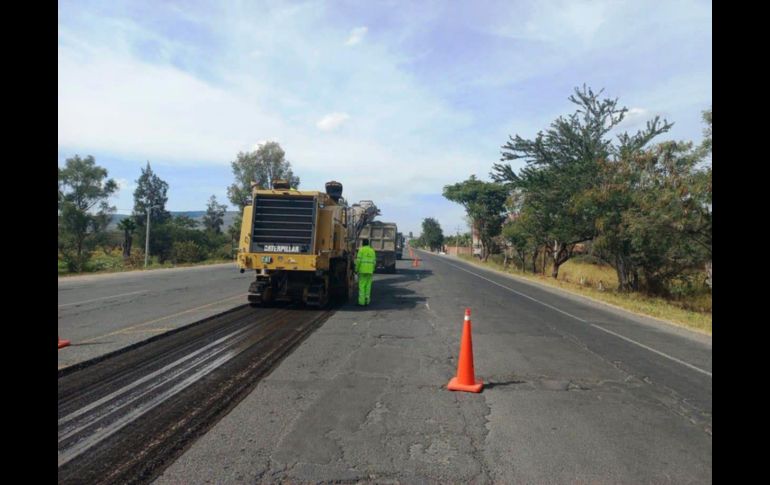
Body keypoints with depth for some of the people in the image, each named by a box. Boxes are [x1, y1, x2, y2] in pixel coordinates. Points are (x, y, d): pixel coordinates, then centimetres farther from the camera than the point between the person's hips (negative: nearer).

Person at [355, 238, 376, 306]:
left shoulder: (361, 250, -6)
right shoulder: (372, 251, 10)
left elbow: (358, 260, -12)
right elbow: (374, 262, 9)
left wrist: (356, 269, -4)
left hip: (362, 270, -4)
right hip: (369, 270, 4)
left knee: (362, 285, -1)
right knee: (368, 285, 9)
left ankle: (361, 301, -4)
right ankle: (367, 300, 7)